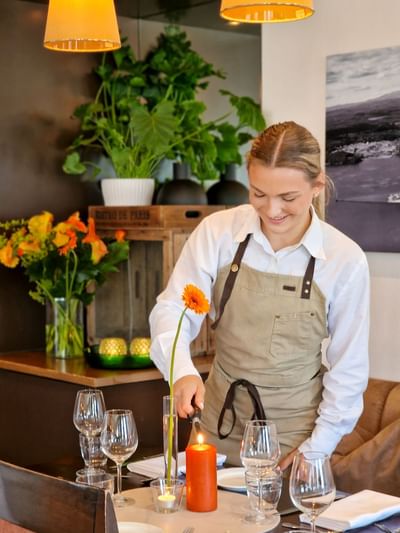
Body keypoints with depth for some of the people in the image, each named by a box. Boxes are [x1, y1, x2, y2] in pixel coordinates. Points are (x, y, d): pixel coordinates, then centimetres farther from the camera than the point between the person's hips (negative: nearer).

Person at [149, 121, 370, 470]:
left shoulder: (345, 258, -11)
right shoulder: (218, 232, -10)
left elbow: (348, 367, -4)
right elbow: (173, 308, -9)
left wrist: (316, 448, -5)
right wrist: (182, 371, -28)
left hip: (294, 428, -1)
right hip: (219, 423, 1)